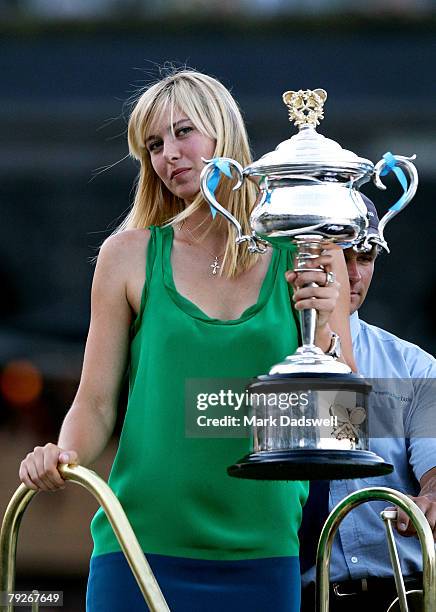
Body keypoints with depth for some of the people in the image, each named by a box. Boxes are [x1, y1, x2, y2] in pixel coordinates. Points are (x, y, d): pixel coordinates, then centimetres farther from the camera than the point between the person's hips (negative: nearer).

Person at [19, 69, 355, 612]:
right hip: (143, 546, -1)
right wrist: (63, 455, -16)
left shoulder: (308, 259, 4)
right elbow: (96, 404, 4)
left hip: (262, 553, 1)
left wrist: (325, 333, -11)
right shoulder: (130, 256, 3)